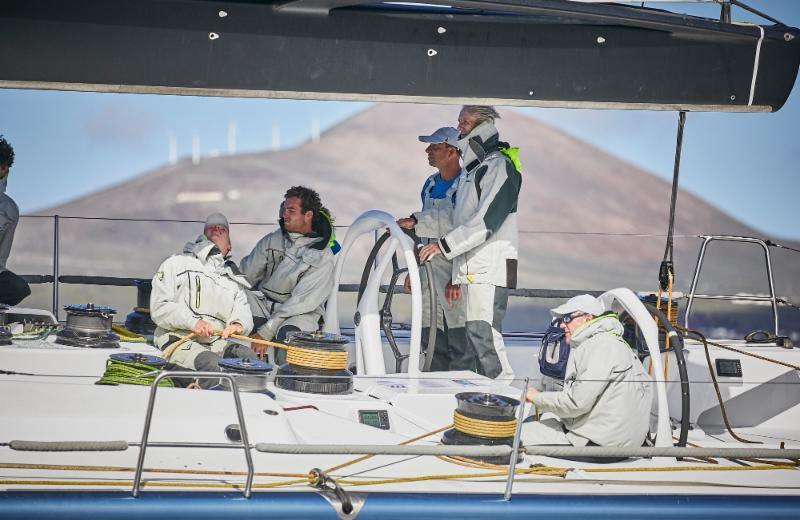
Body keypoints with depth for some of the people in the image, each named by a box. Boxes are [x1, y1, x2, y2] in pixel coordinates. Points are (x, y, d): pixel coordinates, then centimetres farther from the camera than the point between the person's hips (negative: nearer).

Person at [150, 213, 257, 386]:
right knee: (210, 364, -36)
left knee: (249, 356, -28)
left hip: (219, 341, 4)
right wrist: (192, 322, -15)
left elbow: (244, 313, 13)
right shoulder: (177, 264, 11)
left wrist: (239, 324, -13)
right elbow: (159, 308, 1)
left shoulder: (233, 278, 25)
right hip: (180, 339, -4)